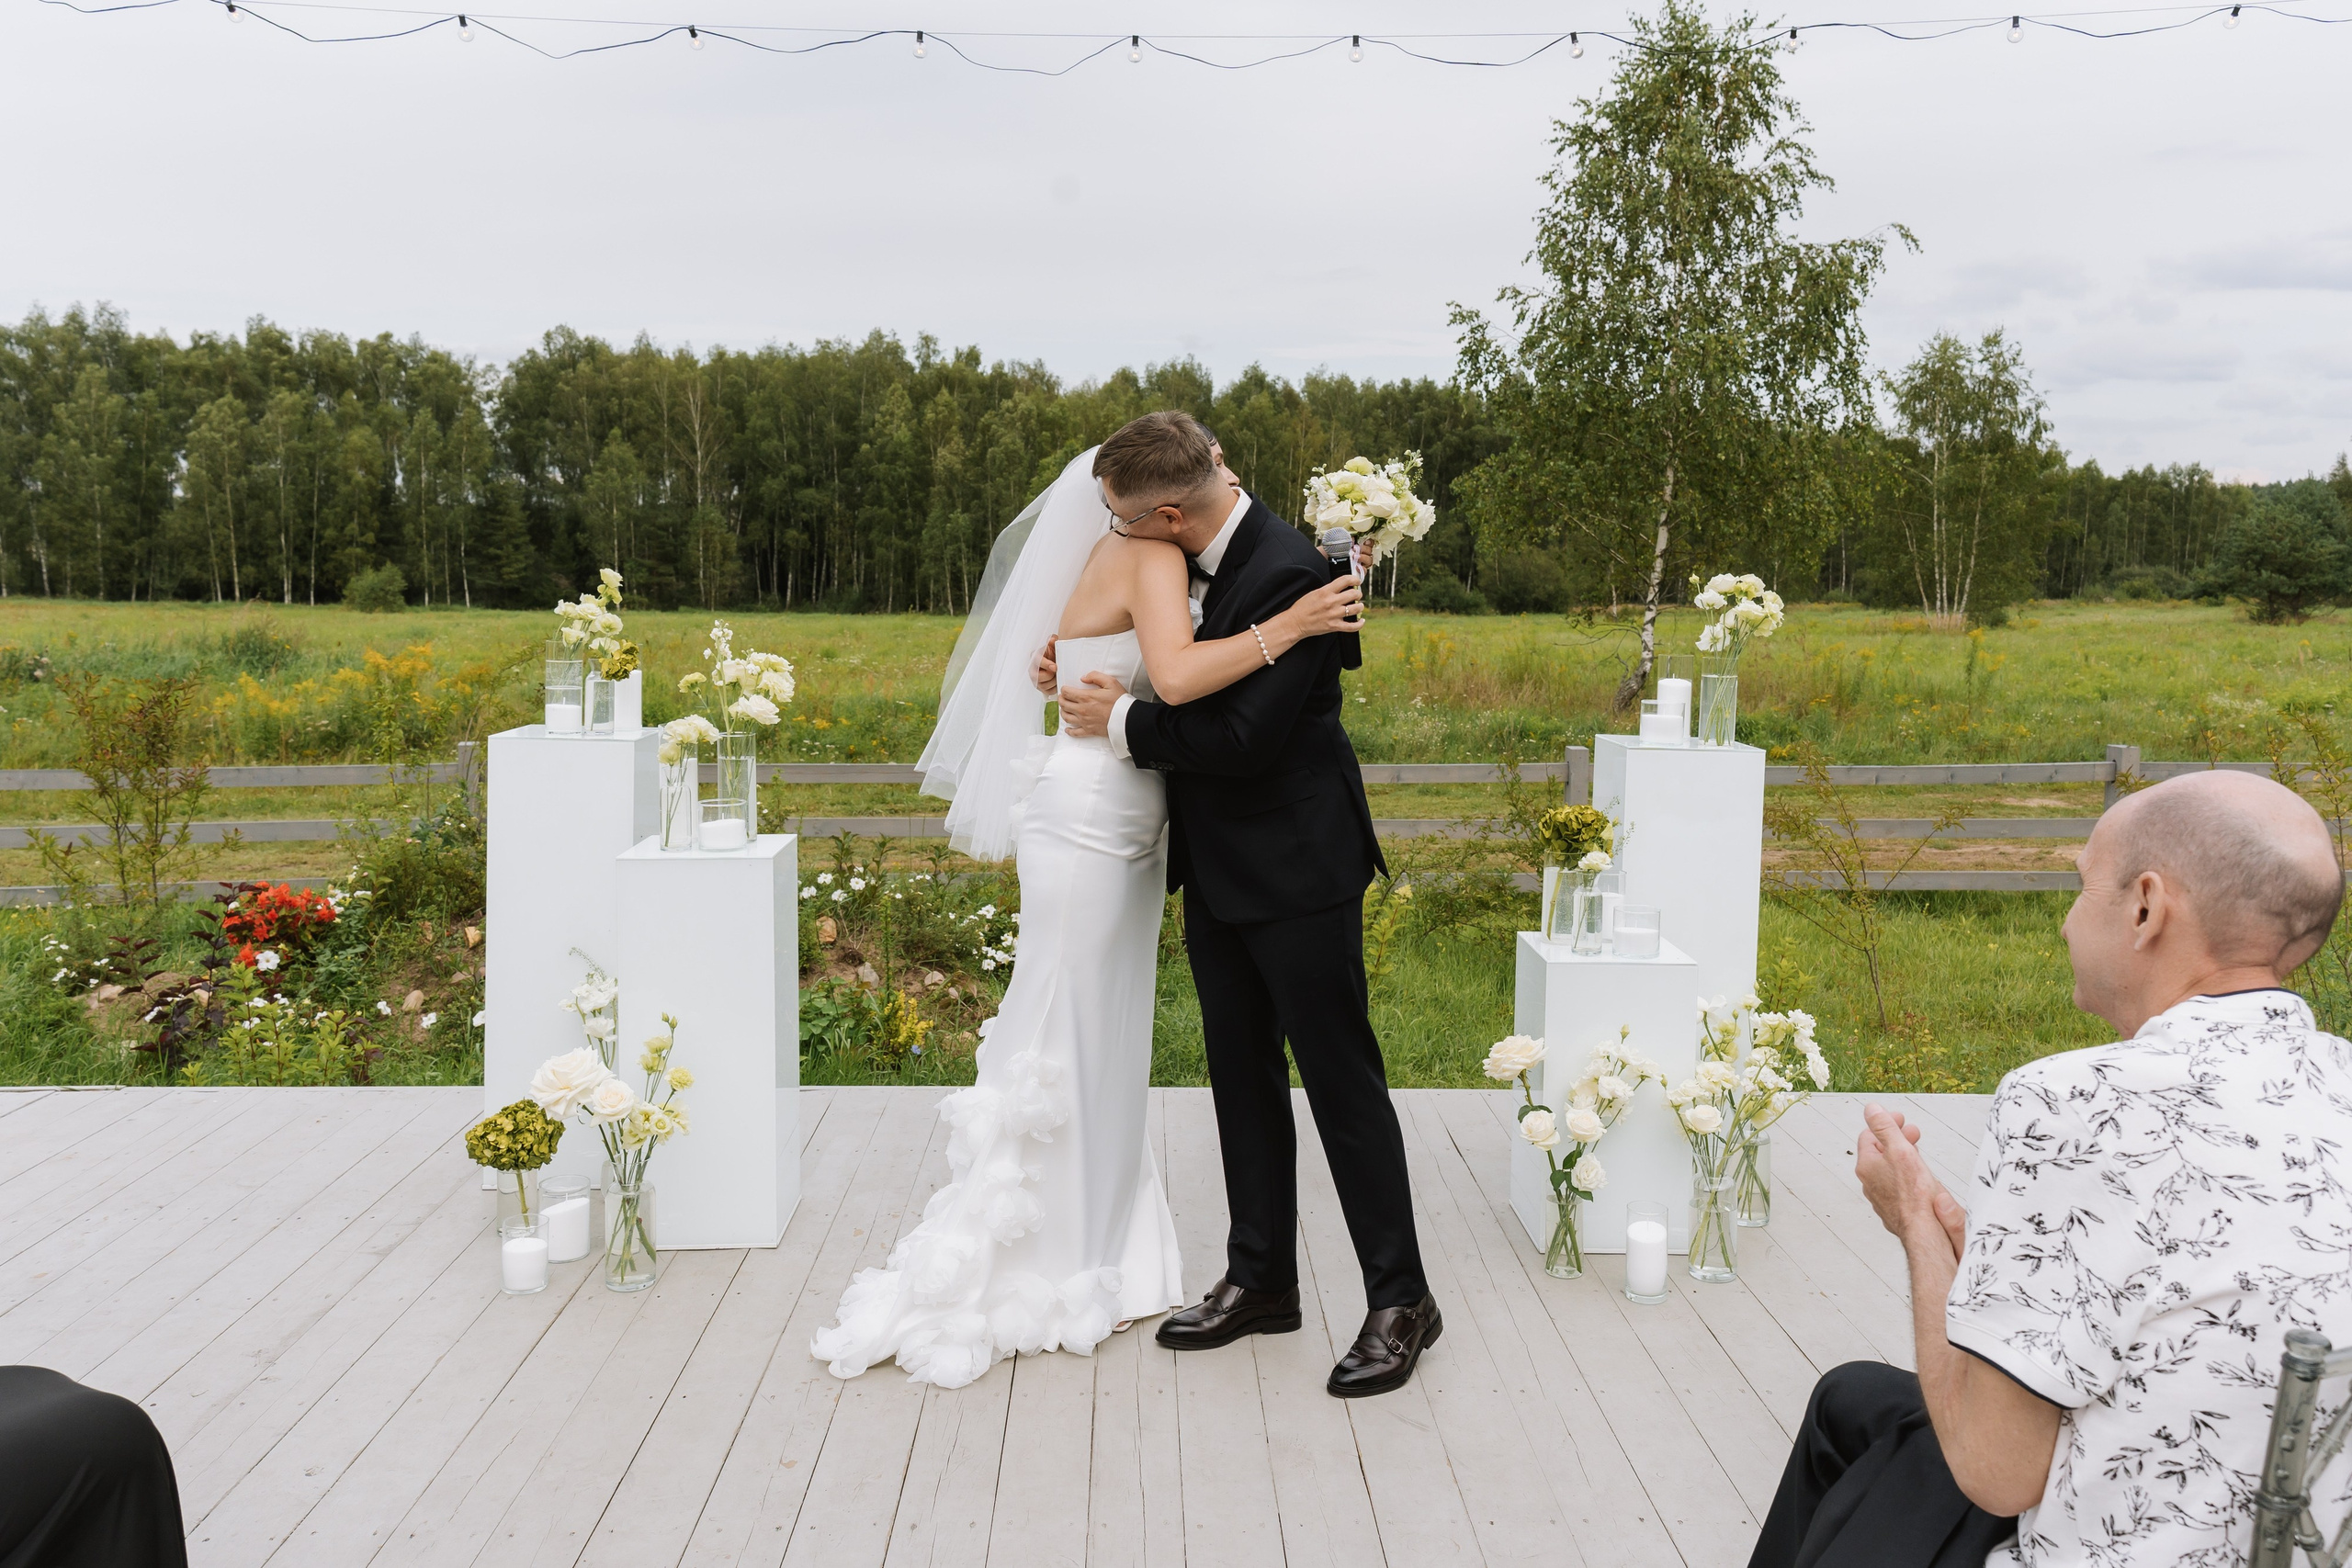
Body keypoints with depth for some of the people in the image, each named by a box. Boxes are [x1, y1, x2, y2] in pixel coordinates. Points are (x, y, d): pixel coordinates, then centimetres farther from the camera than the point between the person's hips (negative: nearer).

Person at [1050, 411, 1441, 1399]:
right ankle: (1261, 1281, 27)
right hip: (1219, 870, 9)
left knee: (1342, 1077, -1)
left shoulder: (1288, 574, -23)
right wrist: (1089, 668, 3)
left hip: (1296, 871, -9)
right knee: (1242, 1075, 15)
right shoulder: (1199, 558, 4)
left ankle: (1400, 1299, 11)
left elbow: (1246, 738, -26)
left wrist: (1121, 721, -15)